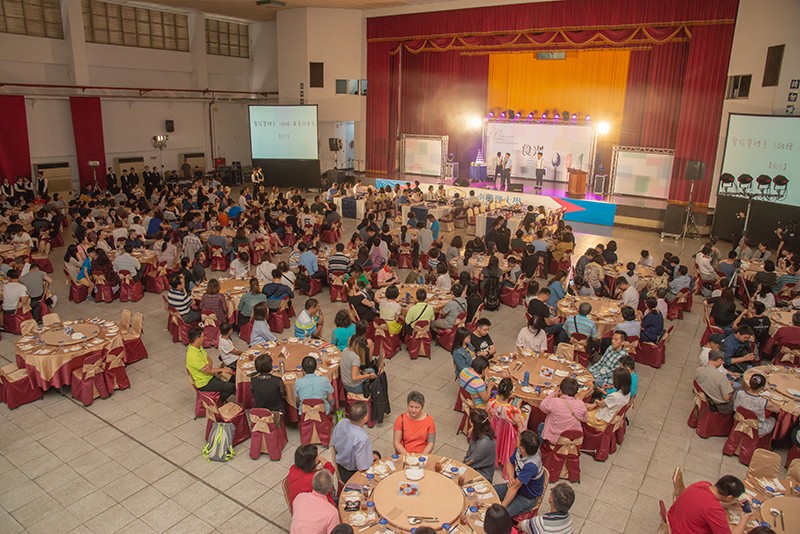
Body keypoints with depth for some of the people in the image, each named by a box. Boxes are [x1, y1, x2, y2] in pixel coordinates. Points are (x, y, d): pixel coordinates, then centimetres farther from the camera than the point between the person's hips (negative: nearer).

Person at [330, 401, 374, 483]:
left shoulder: (341, 422, -17)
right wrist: (373, 458, -9)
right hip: (351, 475, -7)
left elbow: (332, 444, 0)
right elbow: (362, 468, -27)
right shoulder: (362, 439, -36)